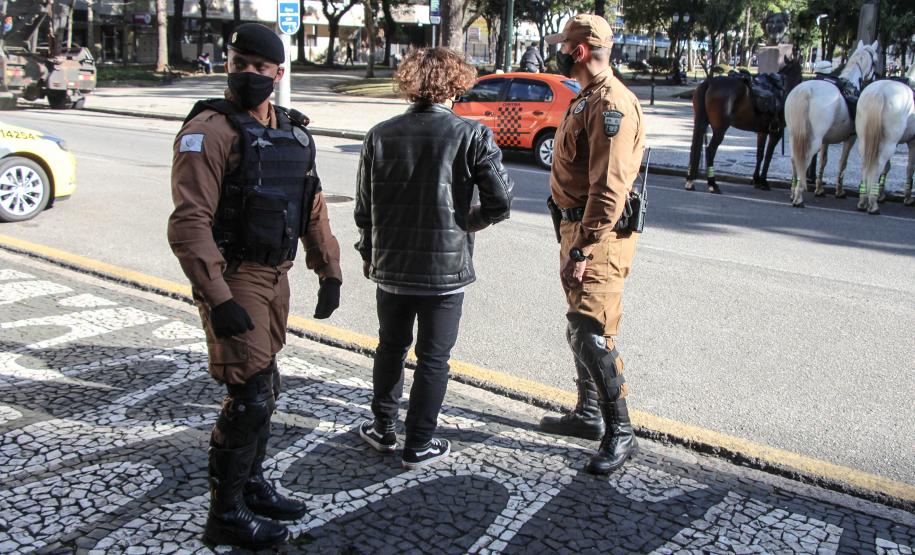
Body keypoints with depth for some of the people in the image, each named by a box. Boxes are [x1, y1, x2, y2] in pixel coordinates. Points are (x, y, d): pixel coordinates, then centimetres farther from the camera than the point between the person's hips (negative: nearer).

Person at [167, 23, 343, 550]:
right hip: (234, 278, -8)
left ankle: (252, 484, 36)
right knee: (250, 397, -6)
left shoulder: (294, 133, 8)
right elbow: (190, 222, -22)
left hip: (277, 277, 8)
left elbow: (314, 209, 15)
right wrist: (218, 299, -27)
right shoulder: (210, 131, -14)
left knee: (266, 387, 18)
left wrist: (330, 272, 11)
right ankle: (227, 515, 10)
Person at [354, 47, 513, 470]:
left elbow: (364, 207, 1)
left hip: (391, 263, 3)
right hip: (446, 267, -3)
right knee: (433, 357, 10)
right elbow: (501, 201, -13)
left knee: (391, 346, 21)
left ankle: (383, 430, 33)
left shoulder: (381, 135, -4)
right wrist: (470, 221, 7)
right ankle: (418, 445, 19)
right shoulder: (471, 135, -11)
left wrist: (369, 253, 16)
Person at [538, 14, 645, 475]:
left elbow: (609, 188, -25)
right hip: (577, 226, 11)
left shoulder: (612, 104, -18)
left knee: (592, 336, -10)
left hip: (600, 237, -11)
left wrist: (582, 249, -27)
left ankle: (619, 434, 2)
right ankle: (588, 415, 32)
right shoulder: (588, 99, 16)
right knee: (578, 328, 18)